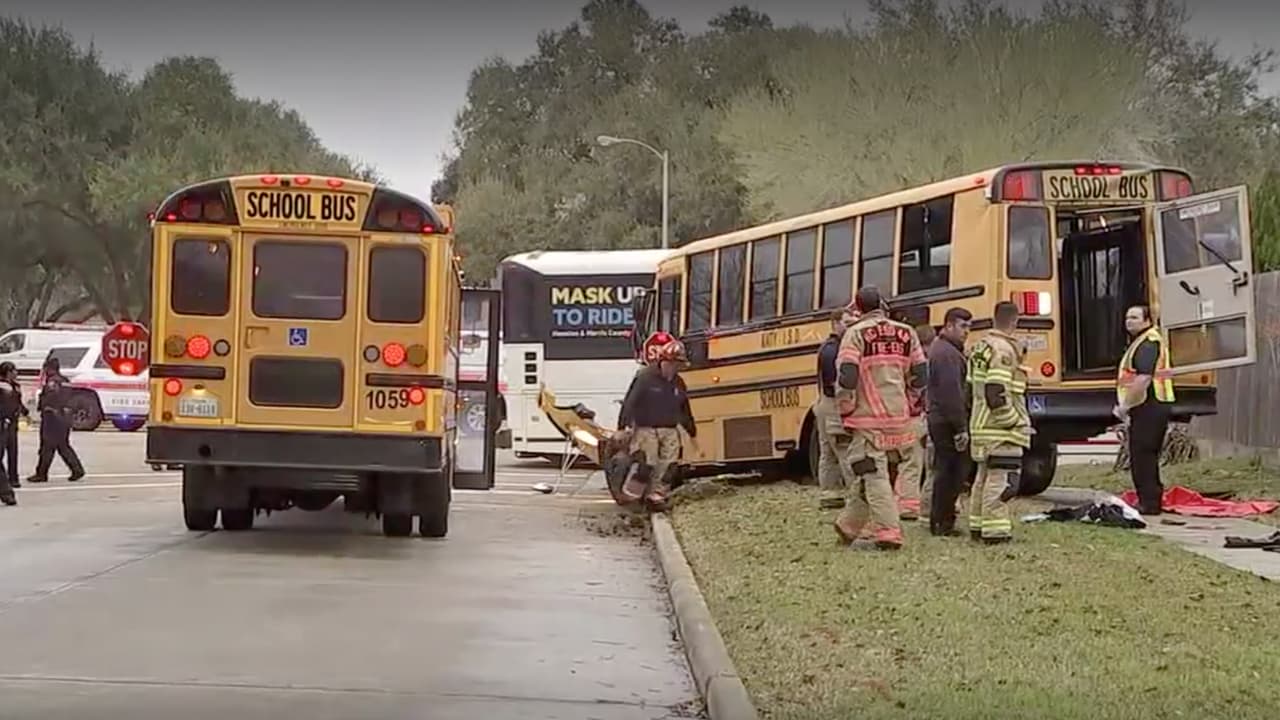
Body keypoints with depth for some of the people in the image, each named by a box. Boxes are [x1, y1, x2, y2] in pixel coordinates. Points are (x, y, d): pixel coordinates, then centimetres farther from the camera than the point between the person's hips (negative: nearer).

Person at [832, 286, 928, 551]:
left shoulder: (856, 333, -7)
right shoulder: (906, 333, 6)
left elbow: (846, 376, -14)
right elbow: (920, 375, 8)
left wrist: (846, 410, -2)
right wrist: (908, 403, 20)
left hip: (869, 417, -5)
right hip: (898, 417, 5)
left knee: (873, 474, -1)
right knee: (868, 472, 18)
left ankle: (888, 532, -8)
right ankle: (850, 526, 27)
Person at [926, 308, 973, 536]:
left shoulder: (938, 349, 19)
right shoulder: (947, 354, -16)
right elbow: (952, 393, -22)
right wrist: (961, 428, -23)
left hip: (939, 421, 11)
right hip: (949, 423, -11)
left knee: (945, 471, 15)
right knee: (951, 472, -6)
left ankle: (940, 521, 20)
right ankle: (942, 523, -3)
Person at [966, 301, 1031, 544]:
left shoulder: (980, 347, 13)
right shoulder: (1004, 350, -16)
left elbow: (972, 387, 18)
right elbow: (997, 396, -24)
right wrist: (1018, 423, -15)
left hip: (981, 426, 10)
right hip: (1002, 432, -10)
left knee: (983, 477, 17)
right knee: (1000, 480, -8)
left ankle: (977, 527, 24)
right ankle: (995, 531, -10)